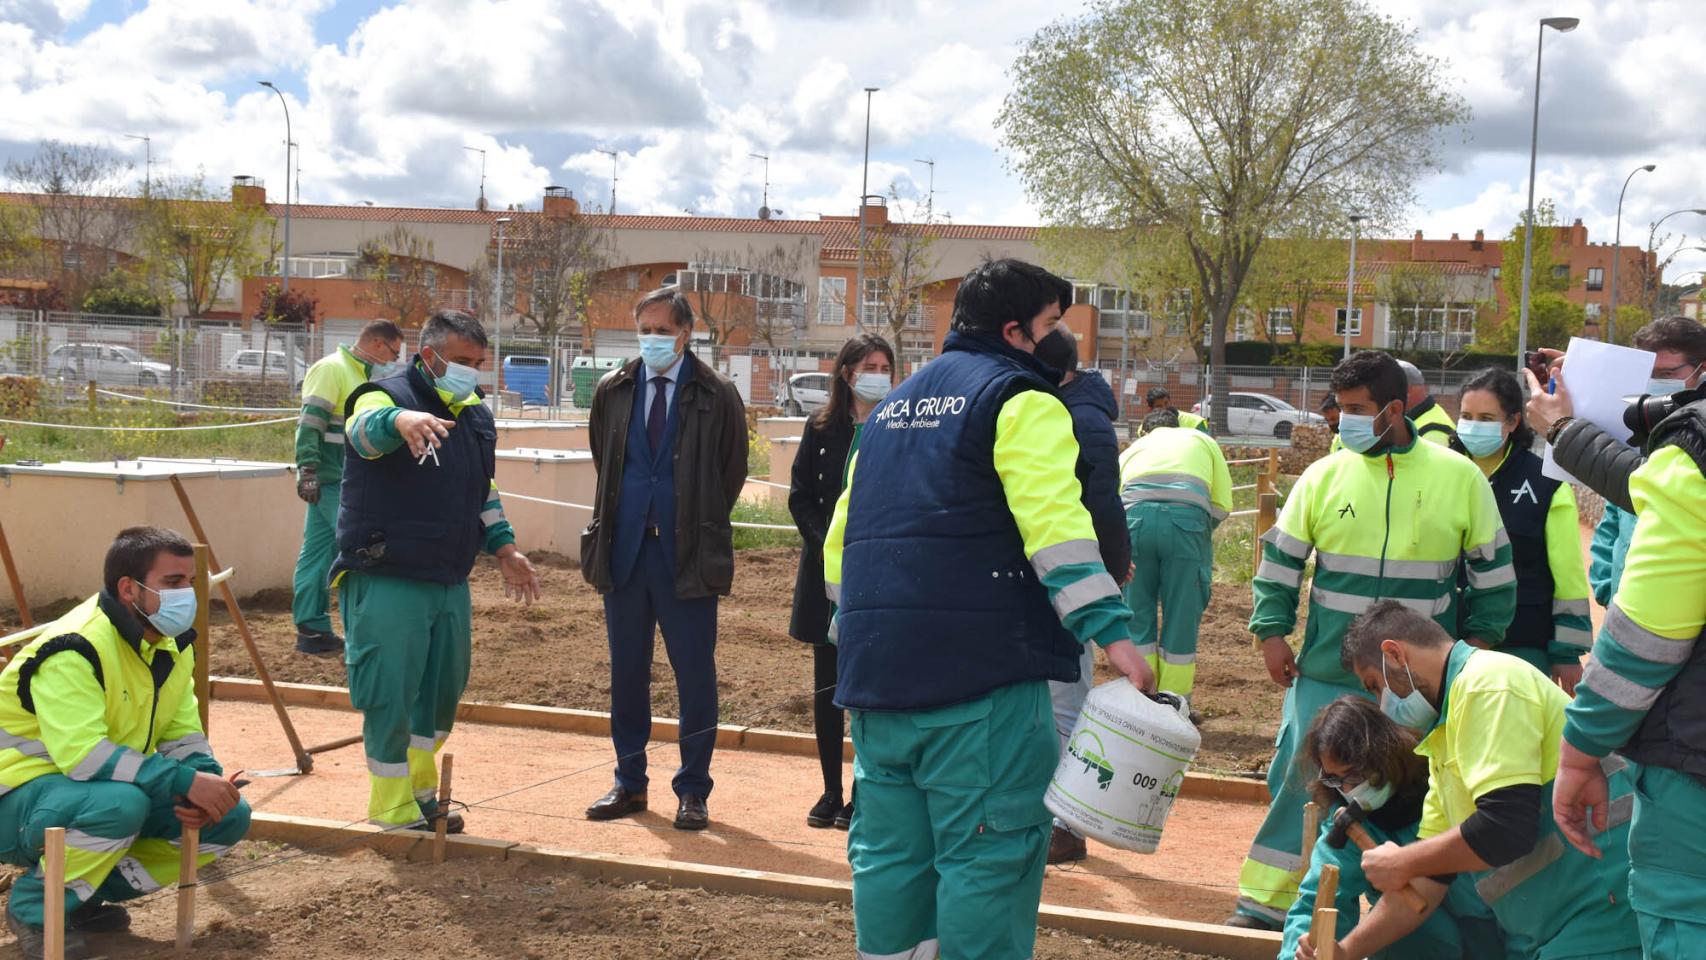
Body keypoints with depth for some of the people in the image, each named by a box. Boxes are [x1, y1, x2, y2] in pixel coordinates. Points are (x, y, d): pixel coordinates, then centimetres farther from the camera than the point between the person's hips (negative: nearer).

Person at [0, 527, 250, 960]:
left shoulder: (173, 643, 1)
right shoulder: (74, 650, -26)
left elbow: (182, 733, 5)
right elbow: (82, 755, -36)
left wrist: (207, 780, -17)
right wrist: (185, 781, -37)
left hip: (115, 791, 8)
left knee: (229, 815, -6)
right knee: (121, 802, -39)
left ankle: (91, 893, 6)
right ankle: (36, 908, -12)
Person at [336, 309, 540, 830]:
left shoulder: (477, 414, 13)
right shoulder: (386, 396, -10)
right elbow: (366, 428, -36)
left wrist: (504, 548, 14)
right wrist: (400, 420, -58)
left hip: (450, 585, 7)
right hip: (386, 584, -7)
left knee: (442, 694, 16)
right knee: (390, 699, -3)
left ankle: (420, 792, 35)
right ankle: (395, 814, 12)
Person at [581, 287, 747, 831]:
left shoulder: (717, 396, -3)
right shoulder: (613, 392, 7)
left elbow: (733, 470, 5)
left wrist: (703, 529, 6)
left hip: (687, 555, -3)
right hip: (624, 549, 4)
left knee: (696, 676, 1)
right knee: (626, 673, 10)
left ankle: (693, 791, 11)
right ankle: (629, 784, 21)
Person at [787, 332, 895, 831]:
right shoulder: (822, 429, 6)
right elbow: (801, 496, 6)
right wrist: (828, 545, -8)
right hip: (828, 573, 2)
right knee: (827, 686, 7)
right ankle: (831, 790, 17)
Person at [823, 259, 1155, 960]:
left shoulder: (892, 408, 22)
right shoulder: (1020, 399, -3)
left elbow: (842, 537, 23)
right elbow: (1056, 526, -17)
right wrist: (1112, 633, -22)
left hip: (876, 668, 8)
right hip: (980, 671, -8)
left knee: (888, 850, 13)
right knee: (988, 853, -3)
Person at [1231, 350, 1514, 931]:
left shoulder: (1458, 477, -2)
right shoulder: (1325, 475, -1)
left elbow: (1493, 568, 7)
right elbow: (1280, 558, 5)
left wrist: (1479, 642, 5)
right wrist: (1272, 633, 0)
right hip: (1326, 673, 1)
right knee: (1298, 781, 3)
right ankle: (1264, 902, 14)